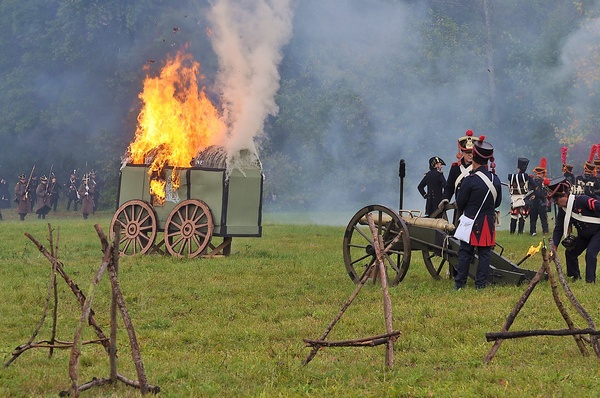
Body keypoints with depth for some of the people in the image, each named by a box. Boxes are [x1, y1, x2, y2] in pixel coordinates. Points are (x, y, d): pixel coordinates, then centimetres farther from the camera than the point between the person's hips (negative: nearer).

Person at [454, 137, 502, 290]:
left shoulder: (469, 180, -15)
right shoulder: (495, 179, 1)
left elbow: (460, 203, -6)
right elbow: (498, 202, 12)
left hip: (471, 221, -4)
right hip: (489, 223, 4)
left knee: (465, 252, 4)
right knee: (484, 253, 8)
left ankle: (460, 283, 6)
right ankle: (481, 284, 8)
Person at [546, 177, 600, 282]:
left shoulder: (582, 200, -29)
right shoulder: (562, 210, -7)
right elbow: (558, 229, -2)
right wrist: (554, 247, -9)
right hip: (584, 235, 8)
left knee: (590, 253, -23)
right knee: (570, 252, 4)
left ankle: (590, 280, -15)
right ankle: (575, 276, 20)